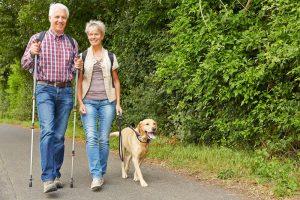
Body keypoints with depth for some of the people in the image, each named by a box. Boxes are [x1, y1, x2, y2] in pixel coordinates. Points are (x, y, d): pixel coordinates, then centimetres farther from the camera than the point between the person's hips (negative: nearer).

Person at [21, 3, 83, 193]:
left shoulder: (72, 42, 13)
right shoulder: (37, 38, 5)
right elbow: (26, 65, 7)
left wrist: (77, 67, -3)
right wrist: (32, 53, -13)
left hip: (65, 92, 3)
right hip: (45, 90, -3)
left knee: (60, 135, 4)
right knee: (48, 131, -17)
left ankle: (56, 174, 16)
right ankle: (48, 178, -17)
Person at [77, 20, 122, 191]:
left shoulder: (110, 56, 10)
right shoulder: (83, 56, 8)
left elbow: (116, 81, 11)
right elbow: (79, 81, 6)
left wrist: (118, 103, 5)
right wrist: (80, 102, -4)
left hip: (107, 101, 1)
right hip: (89, 102, 0)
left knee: (104, 139, 1)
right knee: (91, 138, -13)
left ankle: (102, 173, 14)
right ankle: (96, 176, -14)